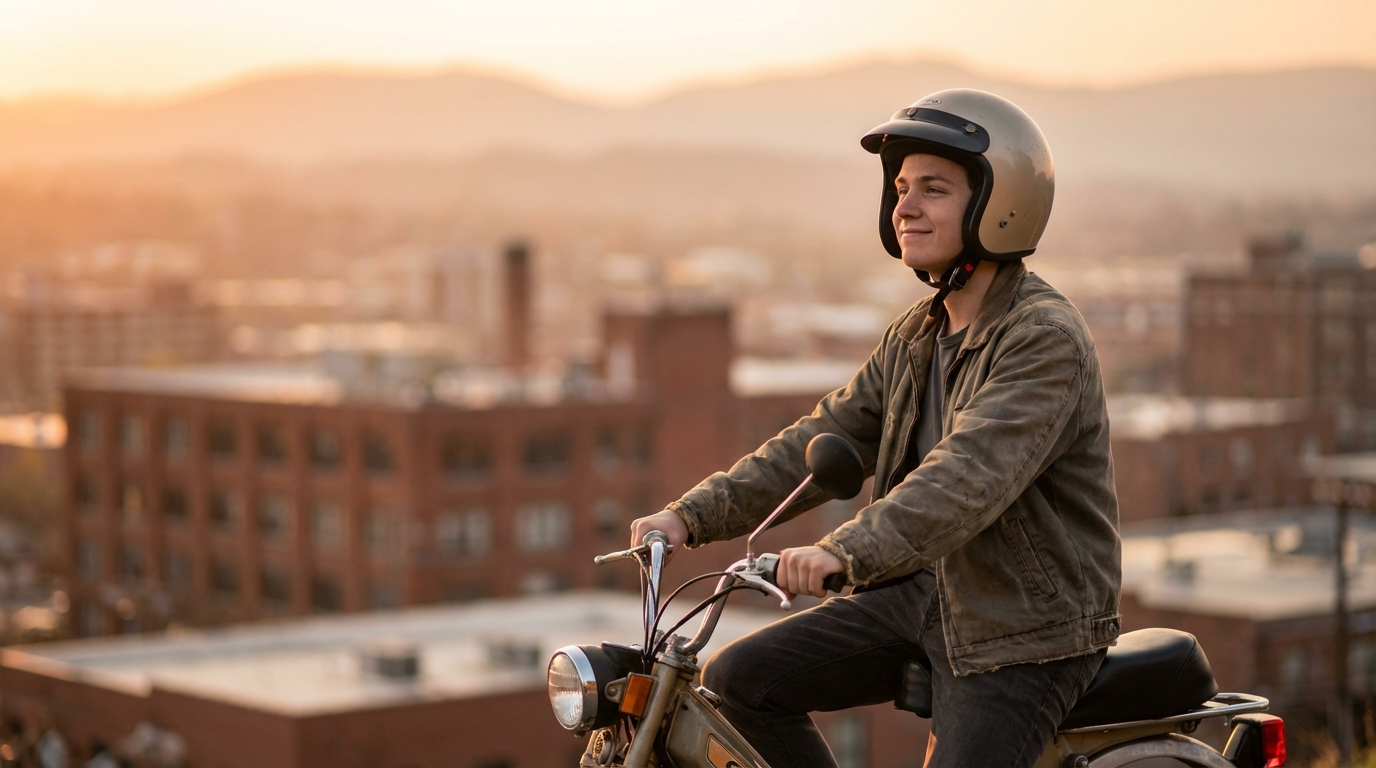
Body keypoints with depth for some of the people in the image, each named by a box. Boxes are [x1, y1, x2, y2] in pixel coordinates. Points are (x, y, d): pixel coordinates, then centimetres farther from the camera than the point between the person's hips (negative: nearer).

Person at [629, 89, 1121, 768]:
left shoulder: (1046, 339, -19)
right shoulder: (916, 337, 10)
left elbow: (969, 476, -33)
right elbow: (827, 441, 9)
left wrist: (845, 552, -45)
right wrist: (693, 515, -2)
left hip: (1026, 632, -8)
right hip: (925, 593, 8)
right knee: (735, 680, -3)